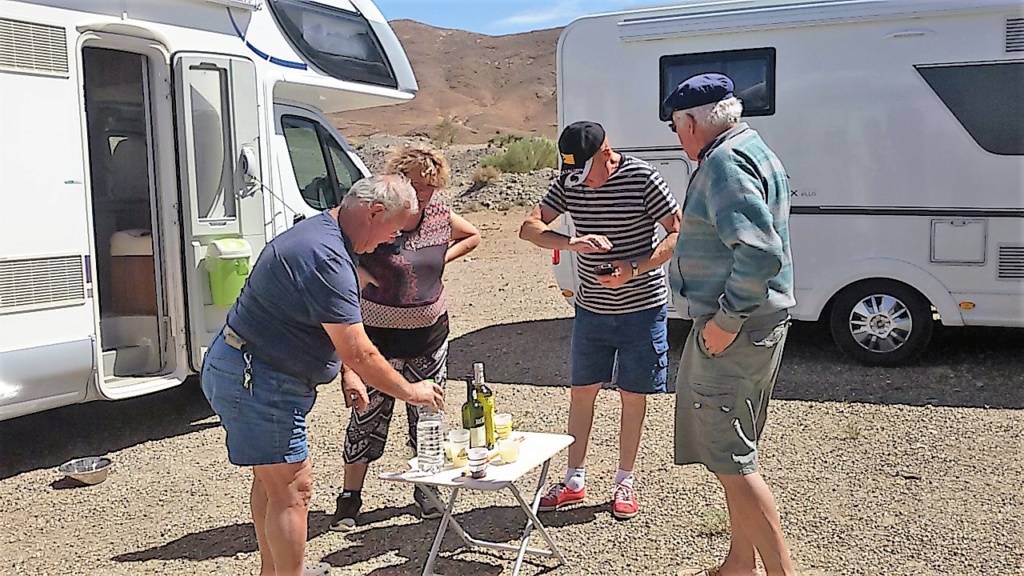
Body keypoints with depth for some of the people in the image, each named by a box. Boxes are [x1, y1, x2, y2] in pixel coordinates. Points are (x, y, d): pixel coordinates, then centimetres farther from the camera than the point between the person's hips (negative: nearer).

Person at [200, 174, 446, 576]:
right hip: (257, 381, -11)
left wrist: (349, 375, 9)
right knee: (292, 490, -5)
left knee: (272, 479, 22)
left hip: (240, 369, 11)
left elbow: (333, 330, 18)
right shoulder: (327, 259, -26)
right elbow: (357, 352, -25)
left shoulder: (318, 232, 9)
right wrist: (409, 391, -13)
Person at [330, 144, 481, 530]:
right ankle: (350, 498, 15)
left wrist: (441, 259, 4)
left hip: (431, 332, 5)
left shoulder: (440, 214, 0)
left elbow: (472, 236, 18)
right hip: (381, 334, -5)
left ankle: (426, 490, 30)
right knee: (369, 415, 1)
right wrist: (374, 282, -21)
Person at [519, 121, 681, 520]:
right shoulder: (569, 183, -3)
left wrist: (634, 269, -24)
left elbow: (678, 232, -12)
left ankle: (625, 482, 22)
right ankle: (574, 480, 23)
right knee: (581, 392, 9)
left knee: (633, 395, 6)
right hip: (591, 308, 4)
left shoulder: (643, 178, -14)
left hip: (641, 308, -3)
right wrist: (572, 243, -28)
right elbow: (529, 227, -9)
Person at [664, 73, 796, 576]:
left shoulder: (725, 163, -18)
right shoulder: (753, 151, 16)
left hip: (733, 330, -11)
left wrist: (726, 319, -23)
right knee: (734, 454, 20)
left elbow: (761, 253, -30)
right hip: (760, 324, 11)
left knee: (730, 461, -5)